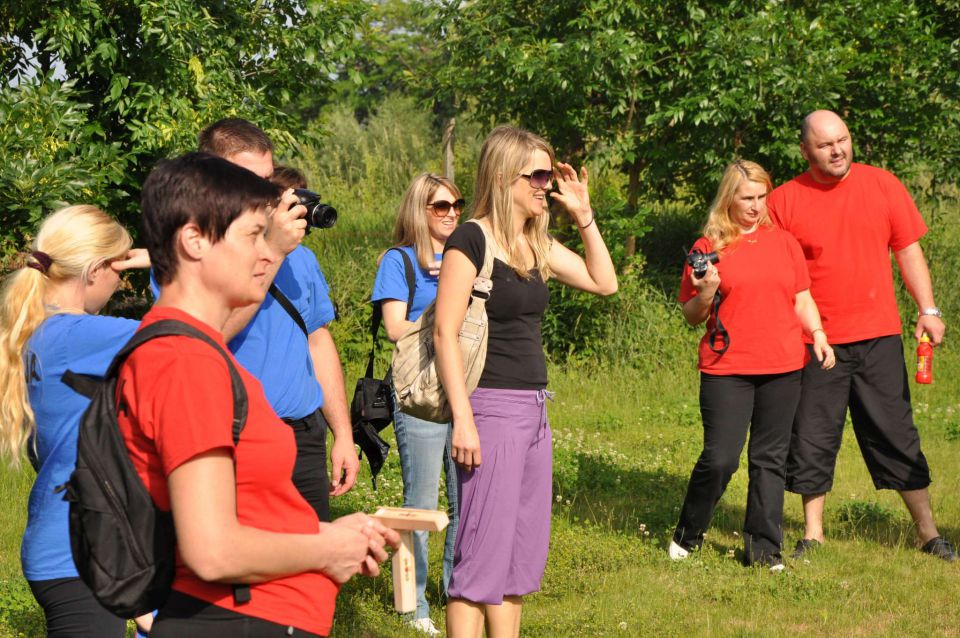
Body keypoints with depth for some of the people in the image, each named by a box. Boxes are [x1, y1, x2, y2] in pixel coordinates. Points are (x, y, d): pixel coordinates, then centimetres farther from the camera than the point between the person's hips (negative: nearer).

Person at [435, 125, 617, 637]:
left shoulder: (536, 244, 12)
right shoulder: (470, 241, -11)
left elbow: (604, 283, 17)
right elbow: (445, 332, -14)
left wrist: (583, 216, 8)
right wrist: (463, 419, -19)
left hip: (533, 410, 8)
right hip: (492, 408, -8)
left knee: (524, 551, 12)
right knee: (483, 552, -7)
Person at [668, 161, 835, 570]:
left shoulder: (784, 242, 11)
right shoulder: (708, 248, 1)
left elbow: (802, 299, 18)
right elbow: (692, 317, 5)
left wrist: (817, 334, 2)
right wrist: (707, 291, -14)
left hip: (782, 367, 3)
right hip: (727, 368, -3)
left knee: (770, 459, 5)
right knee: (720, 458, -7)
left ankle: (763, 549, 12)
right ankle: (687, 536, 15)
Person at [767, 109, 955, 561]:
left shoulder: (882, 185, 4)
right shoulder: (784, 201, -1)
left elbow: (908, 250, 9)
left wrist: (928, 309, 2)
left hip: (878, 336, 1)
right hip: (815, 340, -1)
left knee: (895, 432, 6)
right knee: (812, 438, 3)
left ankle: (928, 532, 13)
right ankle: (812, 533, 16)